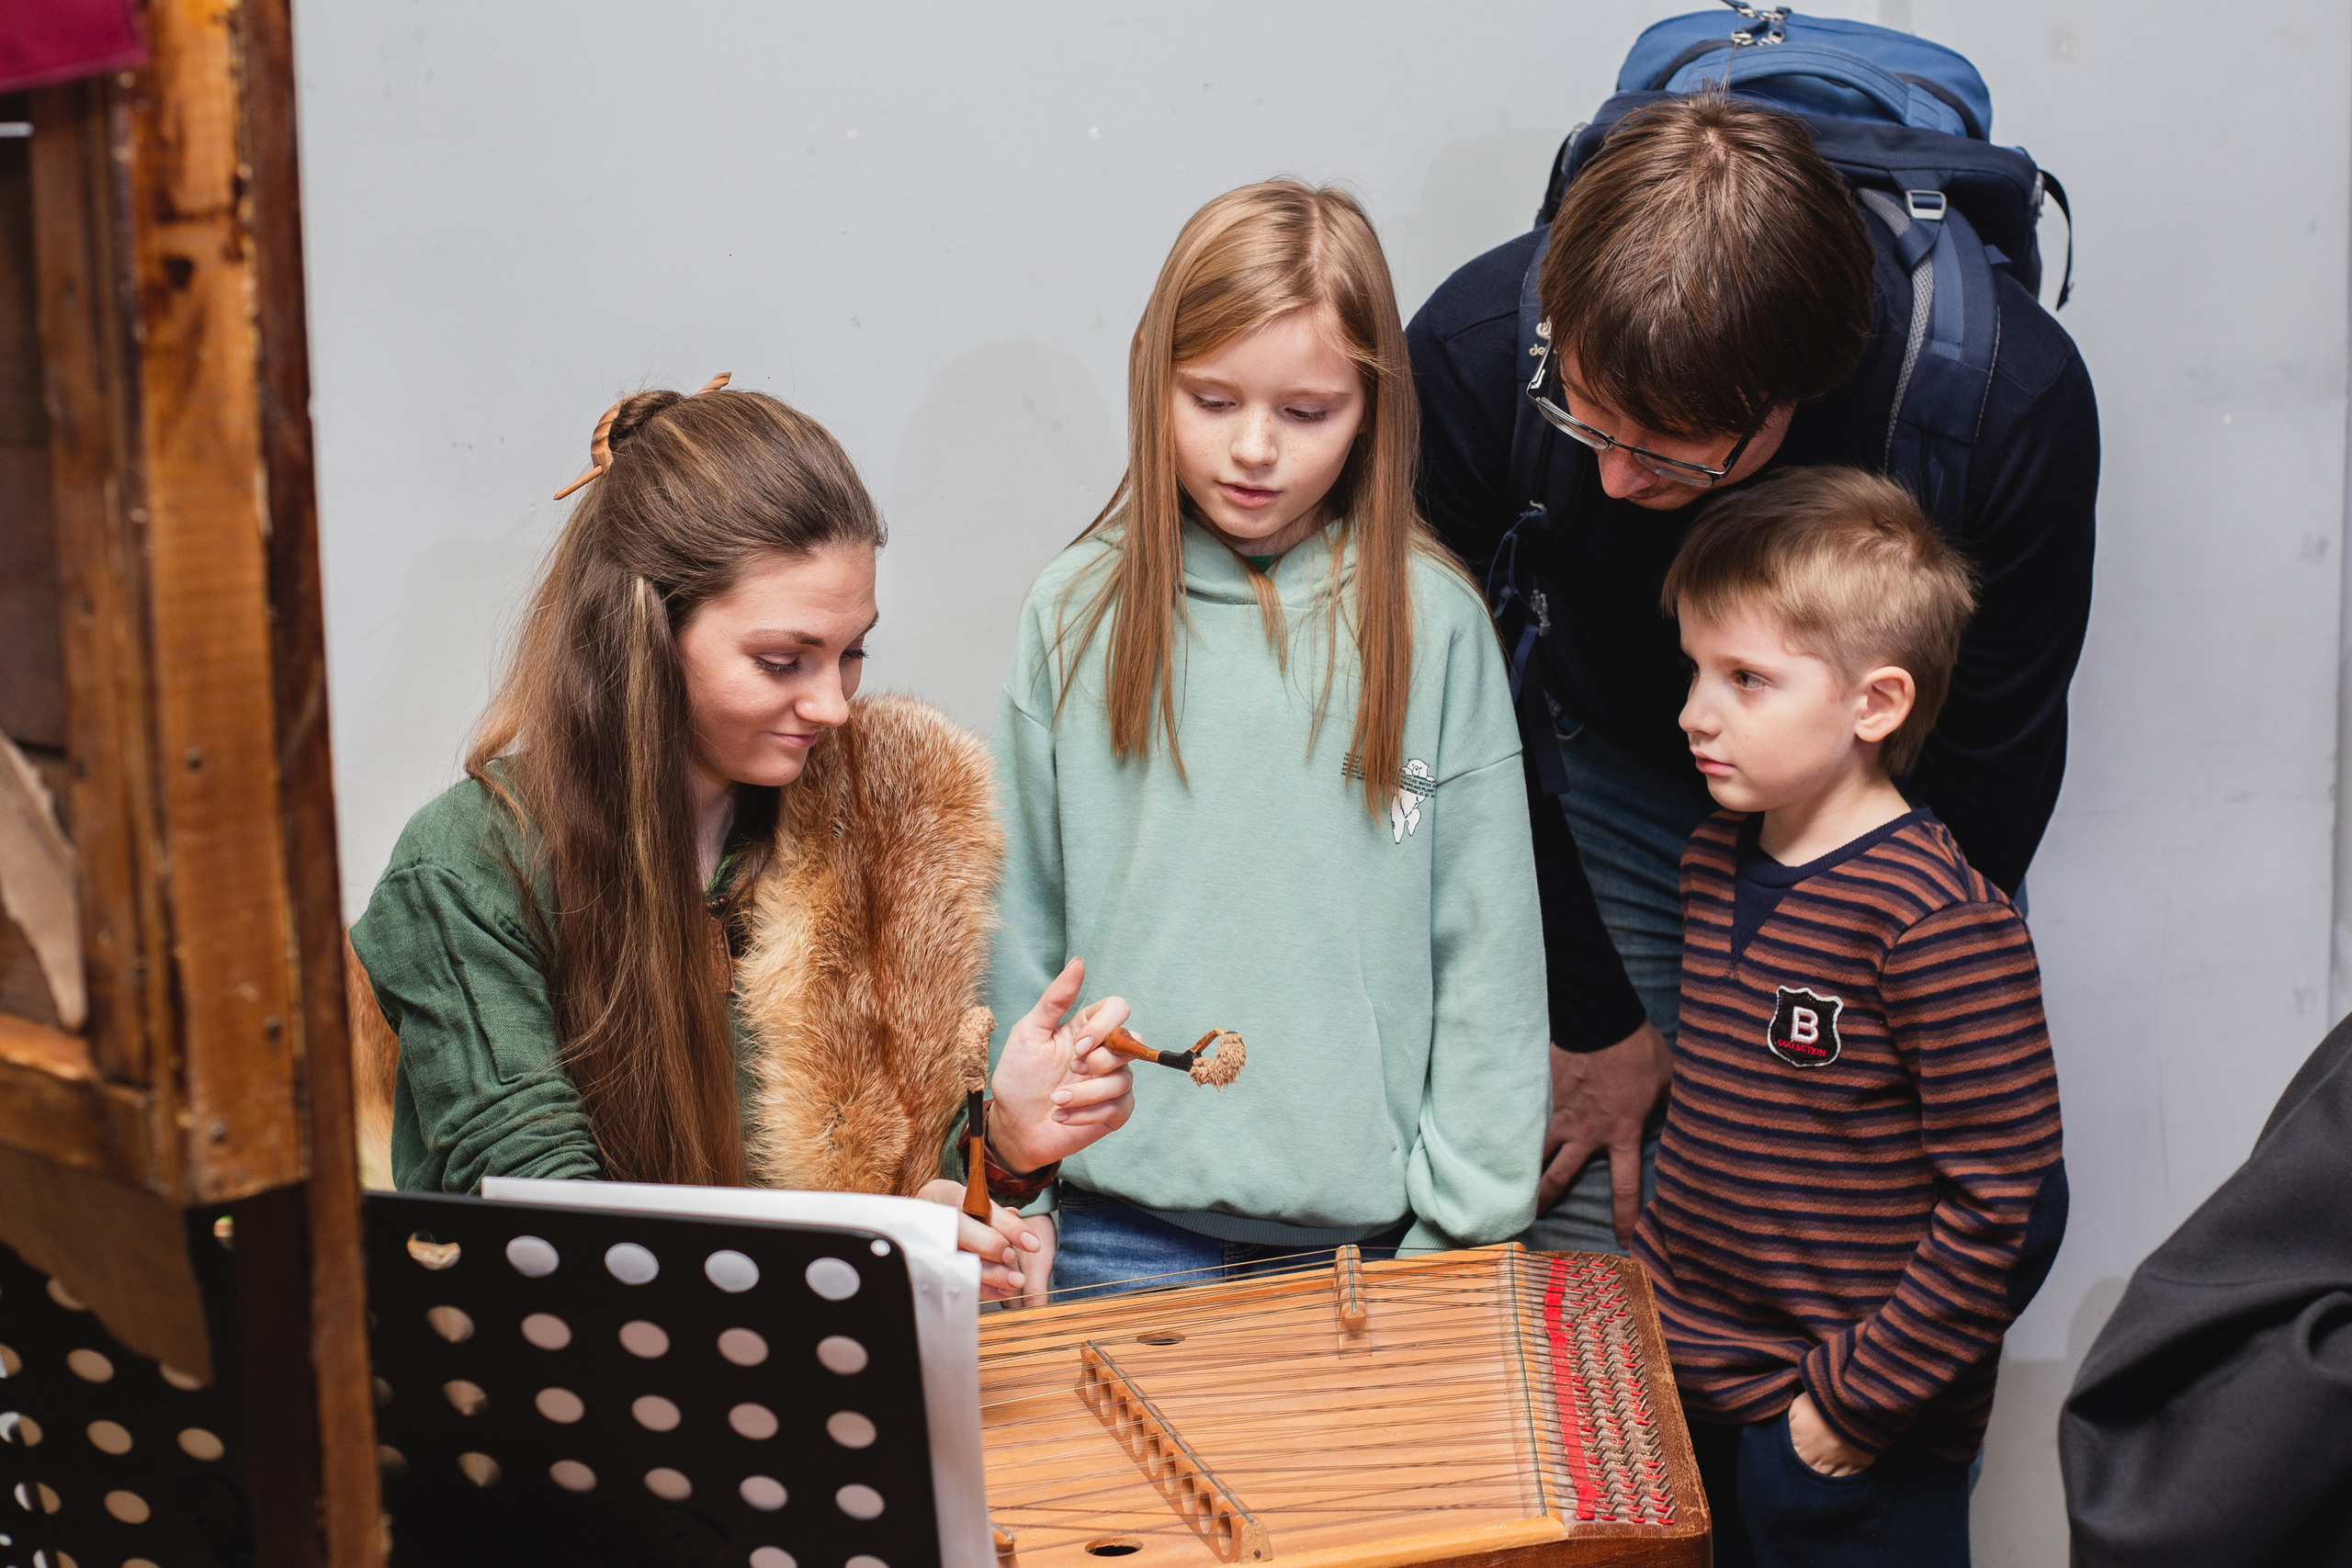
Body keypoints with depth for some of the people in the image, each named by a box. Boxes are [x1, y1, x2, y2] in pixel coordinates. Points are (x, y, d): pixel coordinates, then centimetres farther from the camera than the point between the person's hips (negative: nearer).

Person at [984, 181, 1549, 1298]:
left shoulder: (1433, 621, -4)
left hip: (1369, 1218, -1)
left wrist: (1465, 1222, -4)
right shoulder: (1076, 615, 0)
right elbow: (1019, 925, 4)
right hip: (1127, 1222, 1)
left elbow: (1488, 952, -2)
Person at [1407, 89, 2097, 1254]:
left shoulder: (2015, 402, -33)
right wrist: (1591, 1018, -10)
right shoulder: (1470, 356, -30)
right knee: (1580, 1218, -3)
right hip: (1606, 776, 1)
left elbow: (1990, 766, -16)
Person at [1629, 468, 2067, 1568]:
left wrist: (1856, 1397, -17)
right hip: (1685, 1392, 7)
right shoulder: (1717, 860, 4)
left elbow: (2007, 1204, -20)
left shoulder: (1941, 927, -20)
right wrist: (1651, 1290, 13)